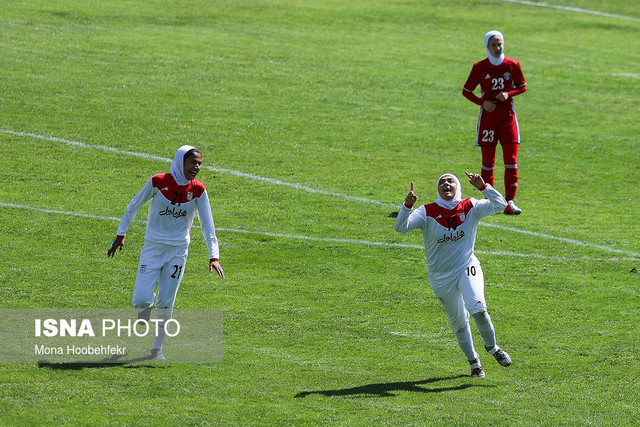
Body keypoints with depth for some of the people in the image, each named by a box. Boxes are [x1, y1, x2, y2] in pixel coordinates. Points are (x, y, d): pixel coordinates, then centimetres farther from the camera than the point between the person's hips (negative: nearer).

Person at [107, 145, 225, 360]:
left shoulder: (198, 190, -5)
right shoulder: (158, 182, -11)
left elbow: (207, 225, 0)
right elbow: (133, 206, 2)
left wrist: (214, 256, -9)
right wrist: (120, 235, 2)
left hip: (178, 252, 1)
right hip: (152, 248, -1)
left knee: (165, 305, -2)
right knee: (140, 301, -11)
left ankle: (157, 348, 17)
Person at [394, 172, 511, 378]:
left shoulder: (471, 208, -5)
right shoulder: (427, 213, -11)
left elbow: (500, 204, -12)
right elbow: (400, 227, -22)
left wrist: (483, 187, -26)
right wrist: (407, 206, -39)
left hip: (467, 268, -1)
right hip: (441, 278, 1)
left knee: (478, 309, -25)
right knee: (459, 322, 10)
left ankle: (492, 347, 1)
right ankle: (473, 361, 31)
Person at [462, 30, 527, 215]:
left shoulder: (512, 65, -1)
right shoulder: (480, 67, -3)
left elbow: (522, 86, 12)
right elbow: (466, 91, 5)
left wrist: (509, 93, -8)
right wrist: (482, 102, -11)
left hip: (508, 116, 1)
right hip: (488, 116, -1)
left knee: (511, 160, -8)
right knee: (488, 161, 2)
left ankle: (510, 202, -8)